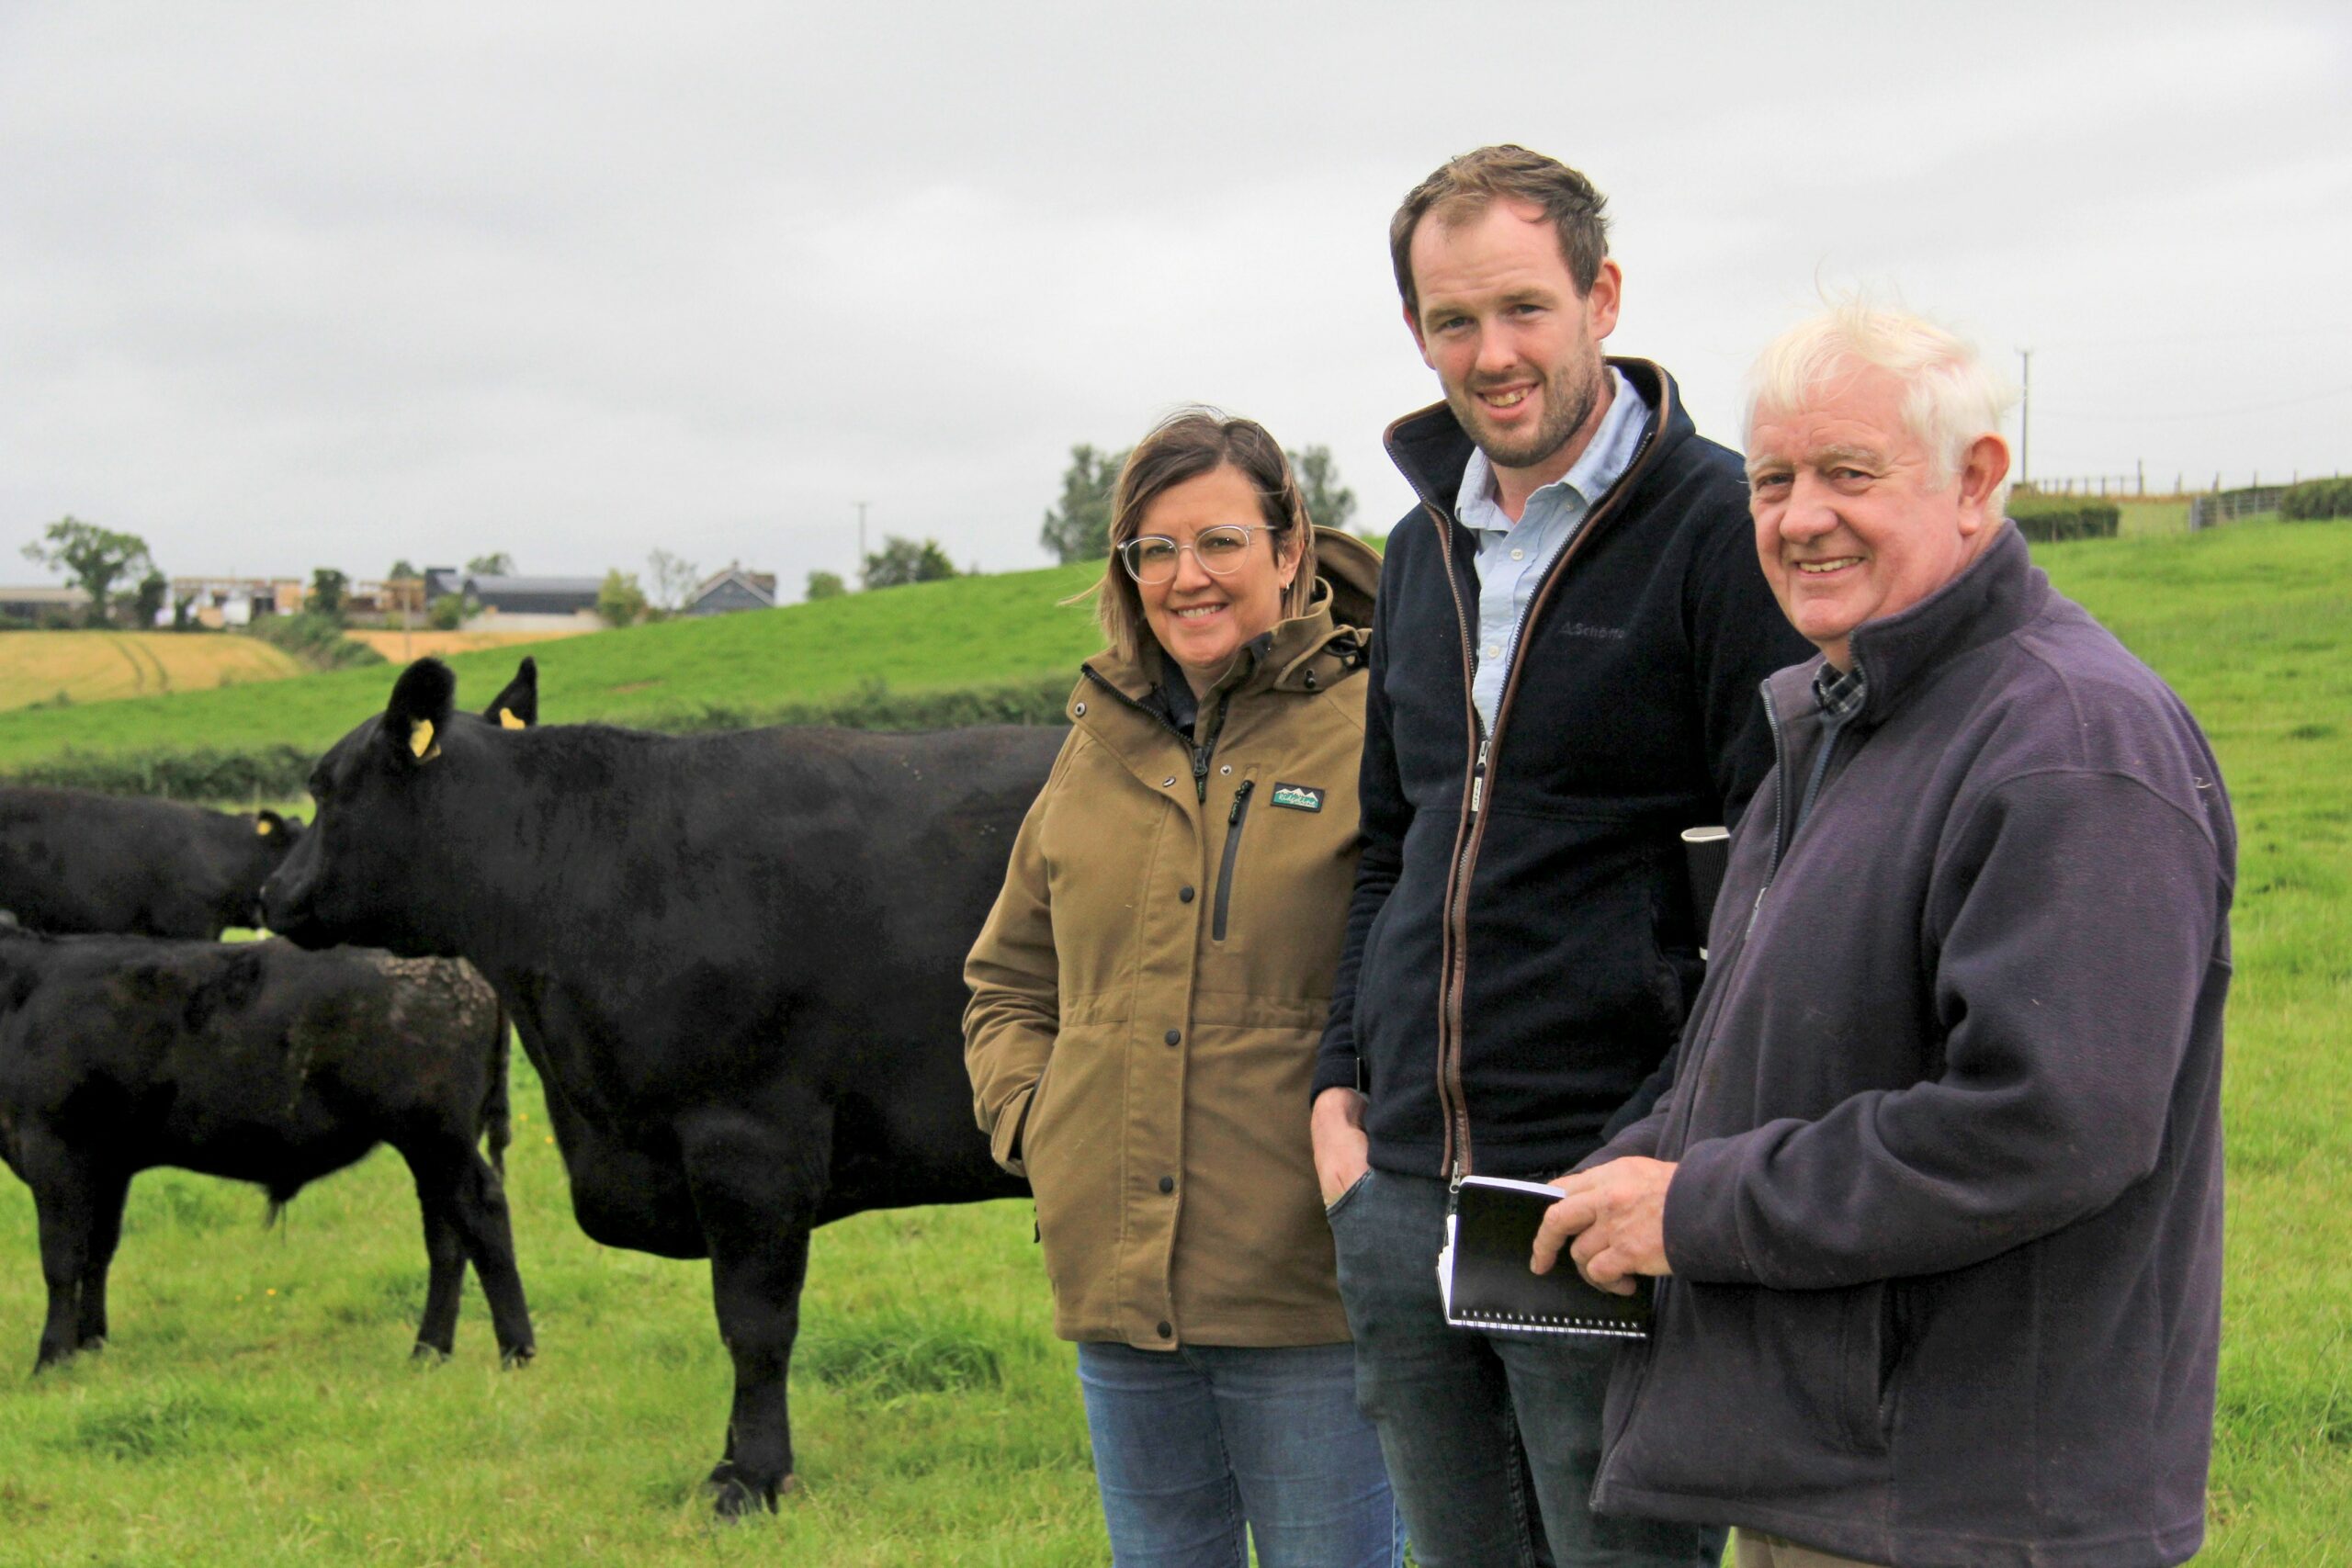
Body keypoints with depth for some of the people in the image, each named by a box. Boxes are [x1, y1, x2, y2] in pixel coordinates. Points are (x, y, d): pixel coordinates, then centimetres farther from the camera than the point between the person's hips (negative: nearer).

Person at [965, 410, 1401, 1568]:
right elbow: (1007, 982, 23)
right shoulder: (1099, 747, 12)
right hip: (1115, 1293, 5)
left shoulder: (1379, 731, -5)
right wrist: (1033, 1122, 7)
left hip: (1311, 1302, -5)